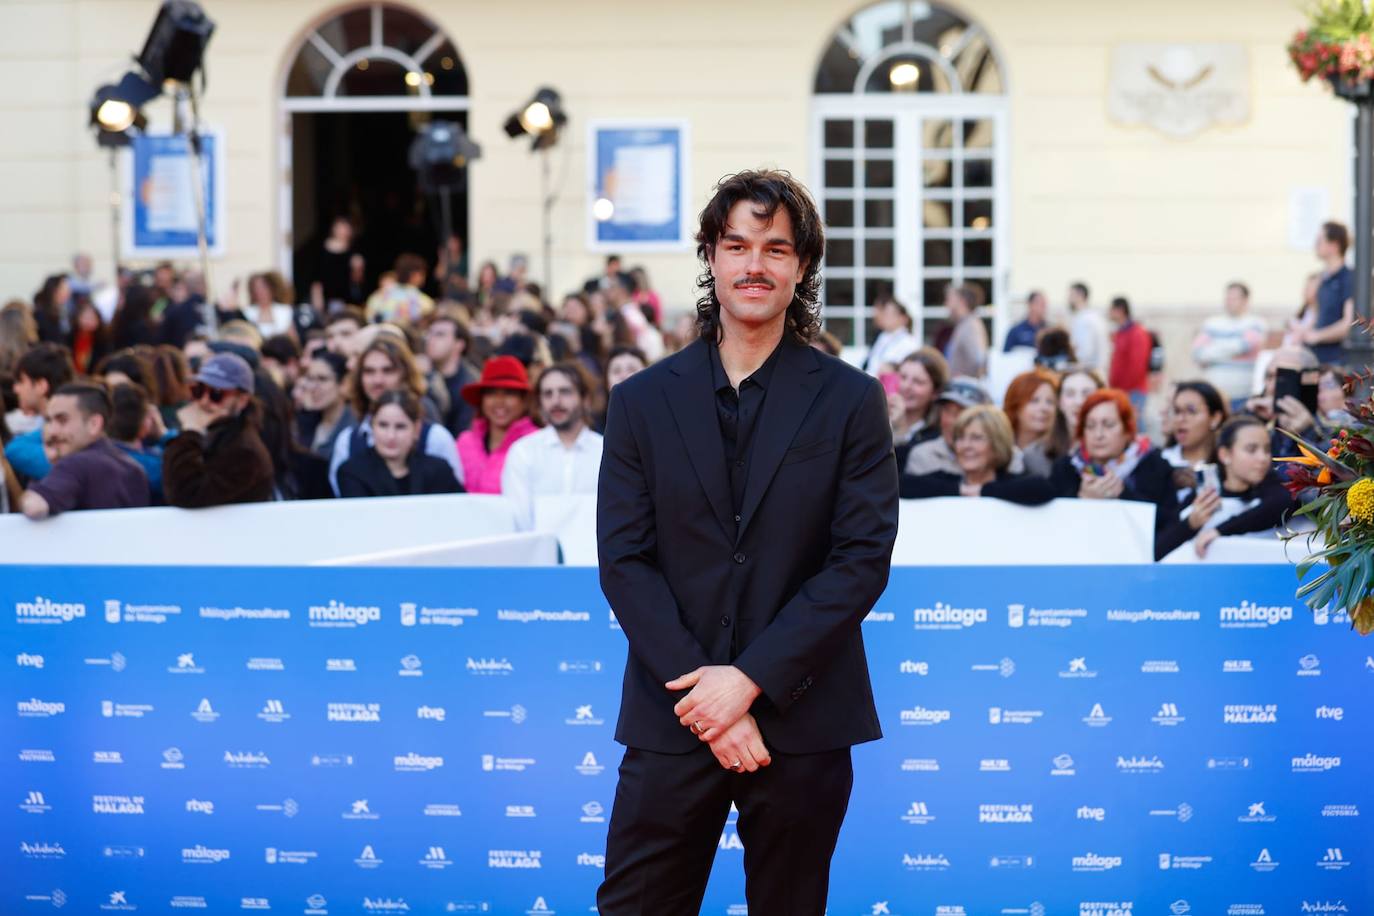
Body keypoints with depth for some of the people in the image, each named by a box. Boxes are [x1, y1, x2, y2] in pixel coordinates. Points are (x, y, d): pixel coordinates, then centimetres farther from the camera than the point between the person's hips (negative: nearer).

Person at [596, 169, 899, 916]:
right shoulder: (642, 401, 6)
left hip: (800, 717, -1)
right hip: (673, 719, 1)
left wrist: (752, 678, -13)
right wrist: (701, 689, -11)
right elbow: (624, 562, 1)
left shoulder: (850, 401, 3)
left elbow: (863, 558, -5)